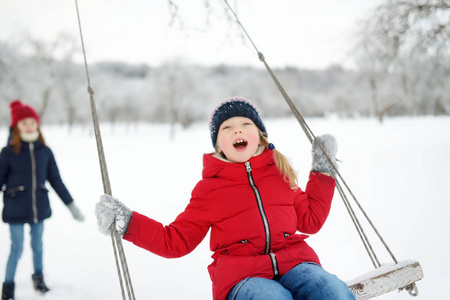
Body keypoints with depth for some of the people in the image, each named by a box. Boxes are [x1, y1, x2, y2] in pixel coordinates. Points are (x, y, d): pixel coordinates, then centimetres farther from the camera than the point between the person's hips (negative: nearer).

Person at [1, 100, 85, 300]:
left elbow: (56, 180, 7)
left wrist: (71, 205, 9)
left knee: (37, 246, 15)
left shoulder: (45, 152, 0)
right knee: (17, 249, 3)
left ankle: (38, 277, 37)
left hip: (39, 208, 3)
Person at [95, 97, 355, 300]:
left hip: (294, 262, 3)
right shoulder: (208, 188, 12)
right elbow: (176, 241, 13)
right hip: (242, 277, -3)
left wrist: (323, 172, 21)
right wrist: (127, 222, 2)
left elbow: (310, 220, 26)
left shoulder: (280, 173, 20)